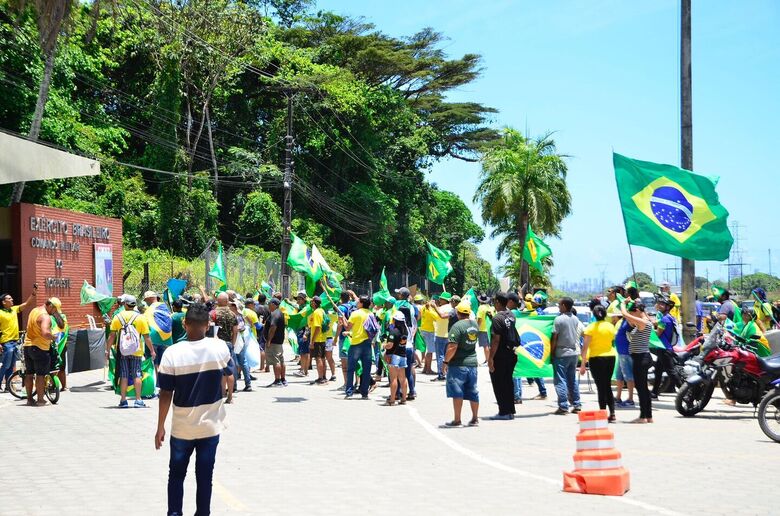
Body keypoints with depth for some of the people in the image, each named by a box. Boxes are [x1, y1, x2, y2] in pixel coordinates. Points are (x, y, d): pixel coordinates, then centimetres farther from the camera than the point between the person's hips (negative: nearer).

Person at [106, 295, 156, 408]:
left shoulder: (117, 317, -2)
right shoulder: (140, 318, -3)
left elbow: (112, 336, -3)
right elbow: (146, 337, -3)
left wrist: (107, 350, 6)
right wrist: (152, 350, 6)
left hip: (122, 351, 1)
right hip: (137, 352, 0)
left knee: (123, 375, 7)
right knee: (136, 375, 5)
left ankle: (123, 400, 9)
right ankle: (138, 400, 4)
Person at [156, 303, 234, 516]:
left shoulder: (172, 353, -14)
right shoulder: (219, 348, -10)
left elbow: (166, 394, -10)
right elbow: (228, 373, 10)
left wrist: (160, 427, -2)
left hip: (182, 428, -1)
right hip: (210, 426, 1)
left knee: (176, 474, 16)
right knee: (204, 476, 11)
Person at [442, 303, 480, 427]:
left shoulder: (457, 326, -17)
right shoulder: (475, 325, 6)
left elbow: (452, 347, -20)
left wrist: (446, 361, -12)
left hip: (458, 364, -7)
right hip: (472, 362, 7)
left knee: (457, 392, -1)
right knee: (473, 392, 13)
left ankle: (457, 420, 2)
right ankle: (475, 418, 19)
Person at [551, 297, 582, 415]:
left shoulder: (559, 319, -13)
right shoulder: (575, 319, 7)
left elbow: (554, 338, -12)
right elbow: (577, 336, 13)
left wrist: (551, 352, -5)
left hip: (561, 353, -7)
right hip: (573, 353, 7)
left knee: (560, 380, -3)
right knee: (573, 379, 13)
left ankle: (563, 407, -5)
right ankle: (577, 405, 14)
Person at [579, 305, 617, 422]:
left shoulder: (591, 327, -10)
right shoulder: (610, 326, 3)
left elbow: (585, 347, -12)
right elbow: (613, 341, 7)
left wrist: (583, 364, -10)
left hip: (596, 358, -4)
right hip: (611, 357, 4)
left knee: (601, 387, 0)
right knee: (608, 386, 14)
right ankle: (612, 414, 9)